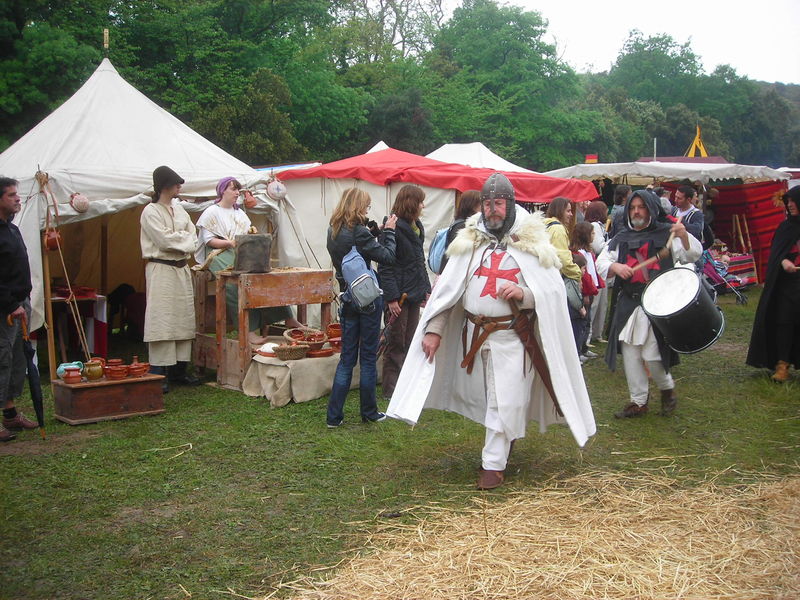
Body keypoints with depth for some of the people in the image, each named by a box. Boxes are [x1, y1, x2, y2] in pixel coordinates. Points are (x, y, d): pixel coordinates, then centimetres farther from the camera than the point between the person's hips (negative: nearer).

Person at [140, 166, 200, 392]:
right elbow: (165, 240, -16)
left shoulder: (179, 209, 15)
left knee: (183, 318, 7)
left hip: (181, 268, 7)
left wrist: (178, 239, -9)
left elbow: (193, 238, 9)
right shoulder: (151, 211, -7)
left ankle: (179, 369, 15)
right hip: (161, 269, -7)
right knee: (161, 320, -9)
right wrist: (184, 237, -2)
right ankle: (158, 373, -6)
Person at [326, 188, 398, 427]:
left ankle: (334, 415, 9)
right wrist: (388, 231, -3)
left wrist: (377, 233, 7)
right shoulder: (359, 232, -18)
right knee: (368, 357, 6)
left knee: (347, 357, 11)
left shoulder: (333, 232, 5)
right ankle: (369, 412, 16)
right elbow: (387, 256, -14)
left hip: (347, 300, 7)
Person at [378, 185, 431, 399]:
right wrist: (391, 297, -21)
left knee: (410, 342, 14)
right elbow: (385, 266, -18)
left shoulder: (417, 227, 13)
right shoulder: (394, 228, -15)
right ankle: (391, 389, 9)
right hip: (399, 295, -8)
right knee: (396, 343, 0)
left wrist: (426, 289, 16)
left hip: (414, 294, 8)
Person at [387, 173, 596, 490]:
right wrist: (433, 329, -1)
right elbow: (446, 288, 4)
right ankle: (505, 439, 36)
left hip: (512, 336, -4)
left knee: (504, 401, -3)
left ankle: (494, 464, 8)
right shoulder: (470, 240, 6)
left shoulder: (532, 243, -3)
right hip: (474, 334, 4)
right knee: (485, 397, 14)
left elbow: (554, 292, -5)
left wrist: (524, 292, -23)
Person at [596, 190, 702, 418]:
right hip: (628, 304, 5)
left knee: (652, 354, -8)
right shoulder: (620, 240, 14)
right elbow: (601, 263, 11)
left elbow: (692, 255, -6)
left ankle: (667, 389, 22)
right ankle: (638, 401, 20)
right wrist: (615, 266, -11)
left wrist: (684, 236, -25)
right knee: (630, 354, 6)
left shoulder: (666, 234, 2)